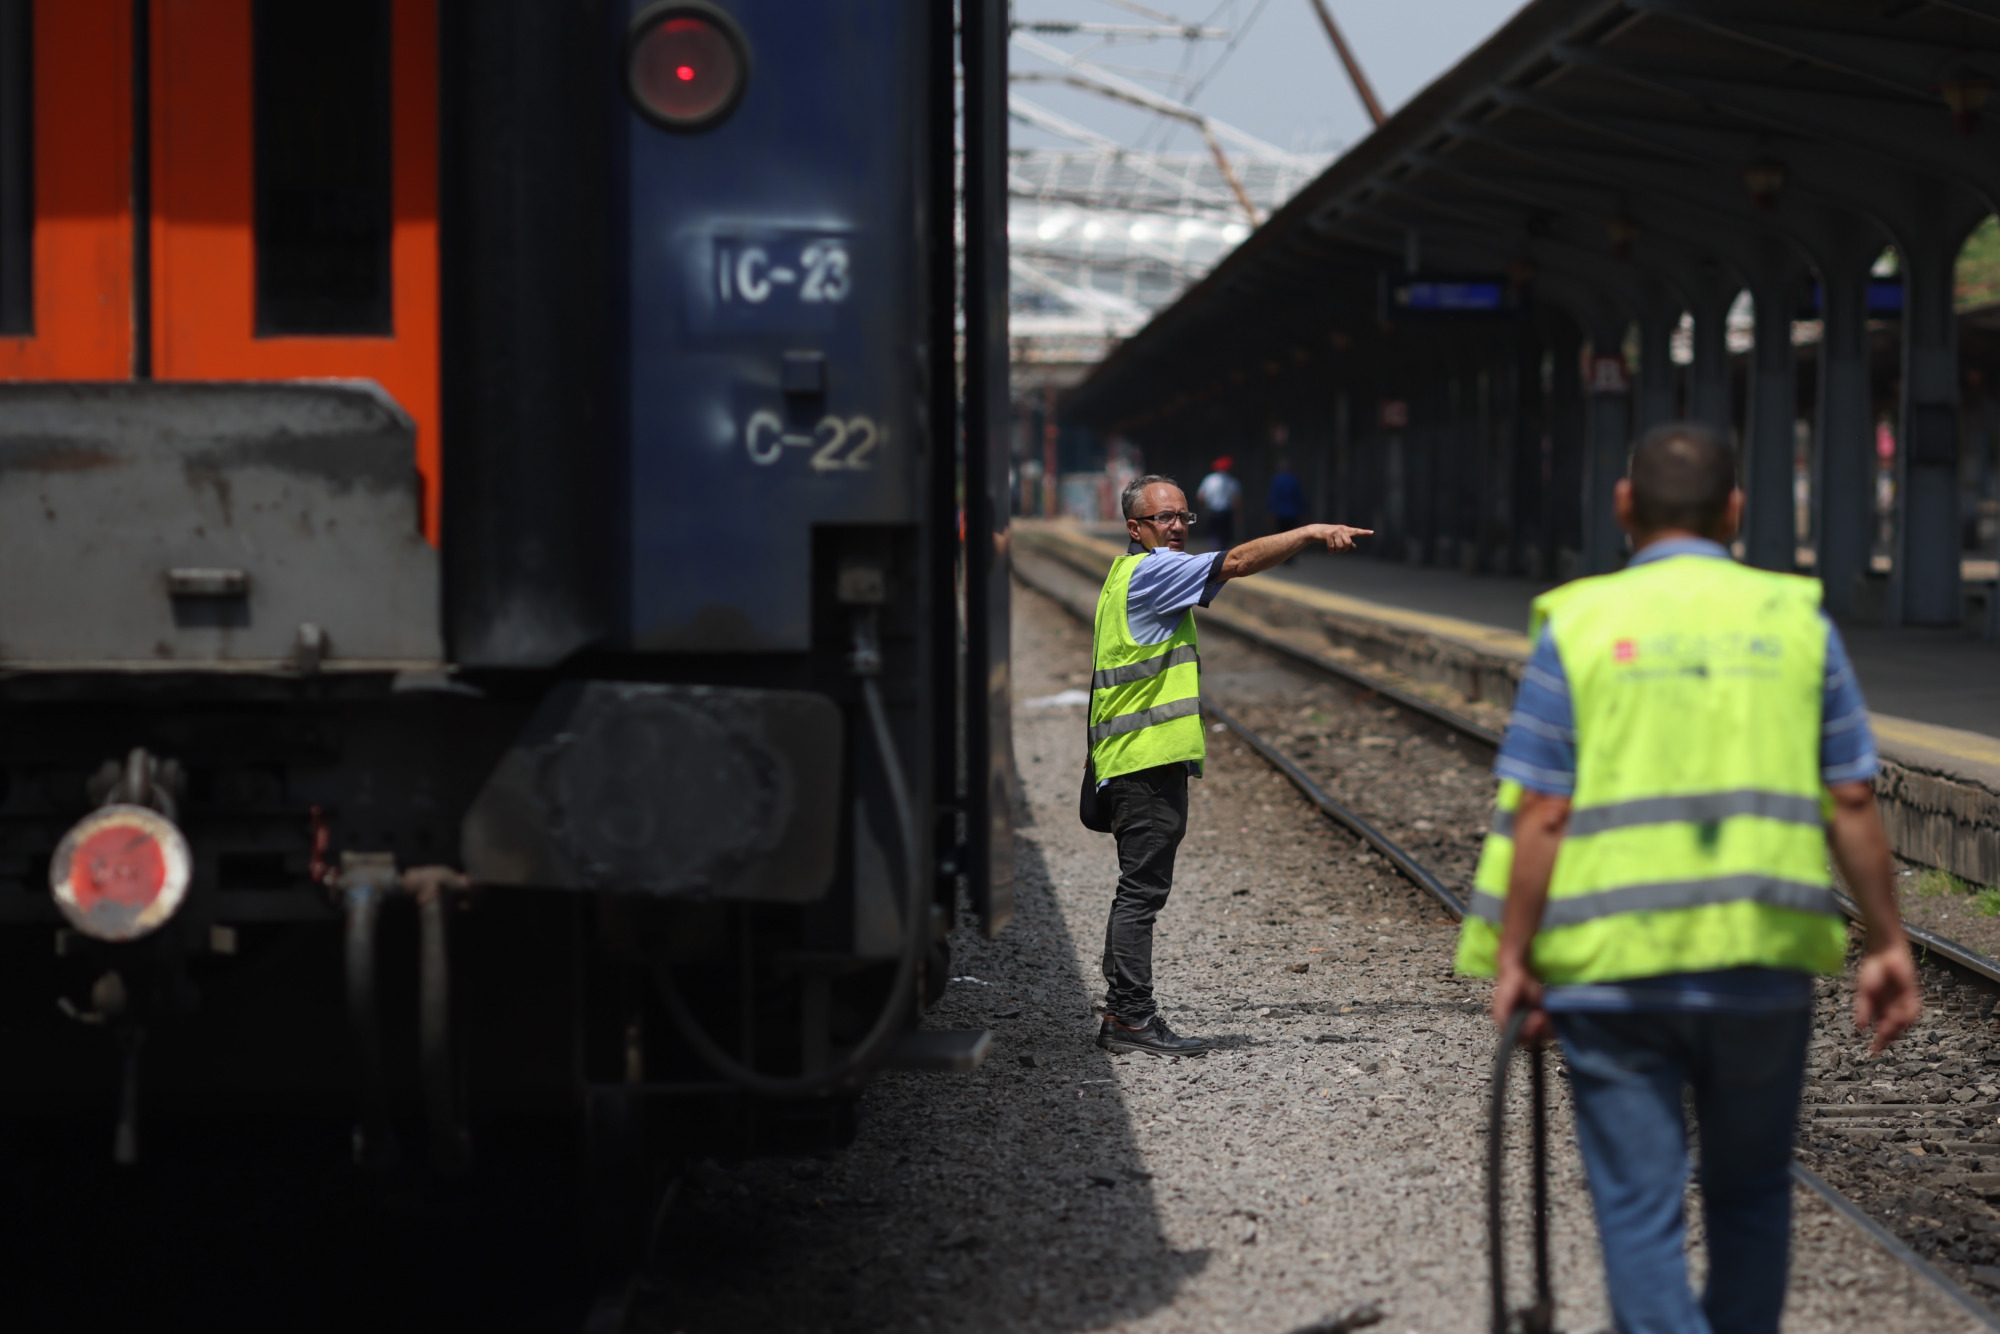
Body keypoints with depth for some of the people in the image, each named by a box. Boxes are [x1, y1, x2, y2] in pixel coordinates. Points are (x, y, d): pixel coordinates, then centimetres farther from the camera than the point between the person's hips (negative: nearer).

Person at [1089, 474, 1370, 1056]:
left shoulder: (1131, 575, 21)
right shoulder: (1149, 570, -11)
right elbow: (1237, 562, -19)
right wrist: (1312, 532, -19)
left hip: (1133, 763, 11)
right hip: (1149, 761, -11)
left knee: (1139, 889, 12)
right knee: (1142, 889, -9)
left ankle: (1121, 1013, 16)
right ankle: (1131, 1017, -9)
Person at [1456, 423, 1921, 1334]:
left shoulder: (1579, 625, -1)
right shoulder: (1795, 619, 5)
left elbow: (1539, 815, -6)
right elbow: (1852, 803, 3)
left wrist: (1511, 961, -2)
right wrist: (1888, 946, 10)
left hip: (1613, 970, -2)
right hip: (1765, 956, 2)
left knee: (1639, 1207, 1)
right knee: (1750, 1193, 19)